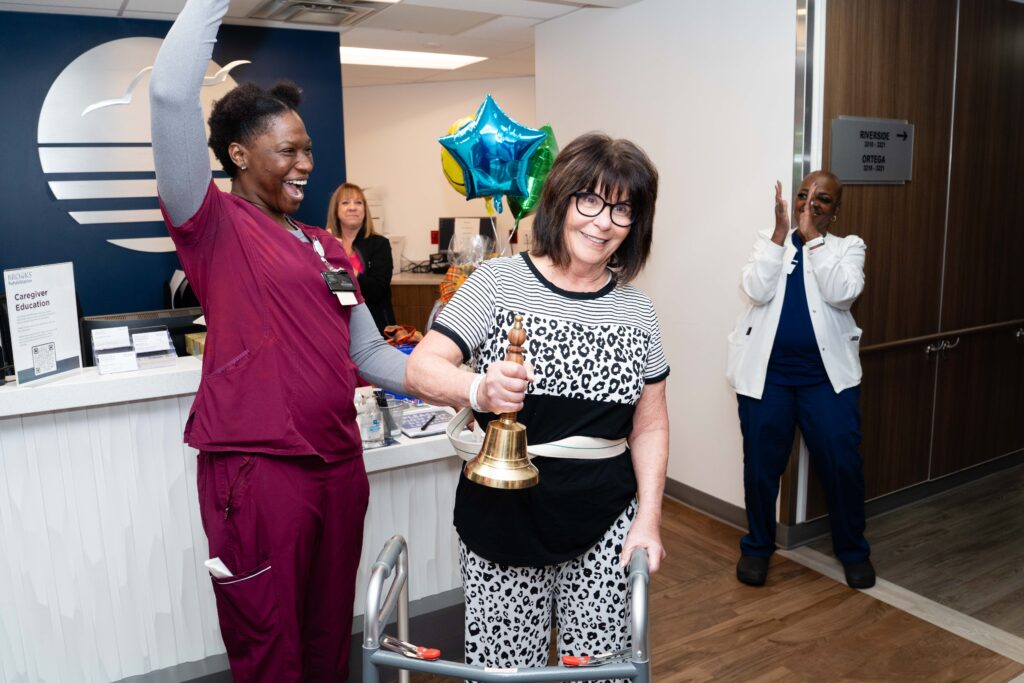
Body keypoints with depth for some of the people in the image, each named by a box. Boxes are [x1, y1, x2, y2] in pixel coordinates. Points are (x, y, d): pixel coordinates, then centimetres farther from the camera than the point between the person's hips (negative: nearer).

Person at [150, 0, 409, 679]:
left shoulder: (327, 248, 15)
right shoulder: (214, 225, -3)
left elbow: (368, 353, 16)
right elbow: (172, 95, -17)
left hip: (339, 465, 6)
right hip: (256, 470, -6)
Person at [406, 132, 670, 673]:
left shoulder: (636, 311, 3)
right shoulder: (500, 282, -7)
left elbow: (649, 427, 9)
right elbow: (421, 368, -13)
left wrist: (648, 519, 1)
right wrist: (477, 389, -33)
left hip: (605, 526, 3)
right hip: (505, 516, -2)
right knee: (504, 665, 10)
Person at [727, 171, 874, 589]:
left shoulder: (848, 247, 6)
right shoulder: (769, 240, 7)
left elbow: (841, 294, -14)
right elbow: (757, 291, -11)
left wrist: (813, 237, -13)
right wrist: (780, 231, -13)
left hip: (827, 374, 0)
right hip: (766, 373, 0)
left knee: (843, 464, 3)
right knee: (761, 465, 7)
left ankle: (853, 550, 26)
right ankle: (757, 547, 26)